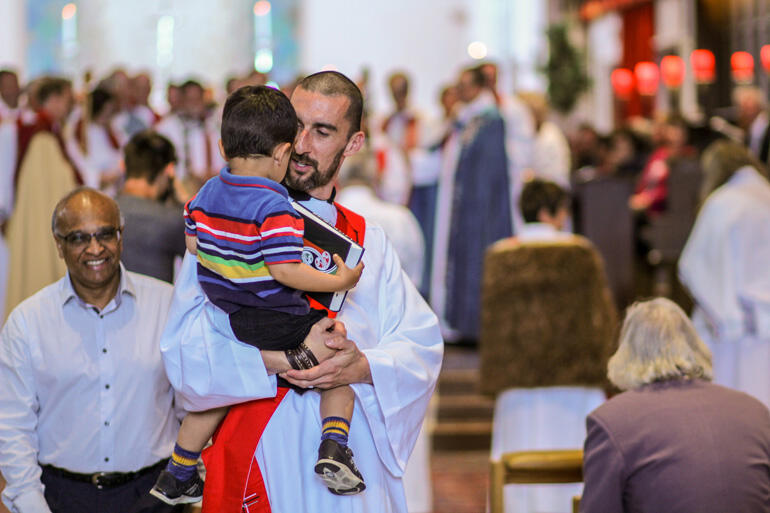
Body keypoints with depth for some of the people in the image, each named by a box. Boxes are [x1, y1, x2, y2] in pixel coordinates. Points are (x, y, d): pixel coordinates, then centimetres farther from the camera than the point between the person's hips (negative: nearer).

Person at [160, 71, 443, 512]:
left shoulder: (370, 242, 12)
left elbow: (423, 347, 3)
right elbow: (186, 351, -9)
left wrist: (364, 368, -16)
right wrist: (276, 359, -23)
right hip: (259, 457, -3)